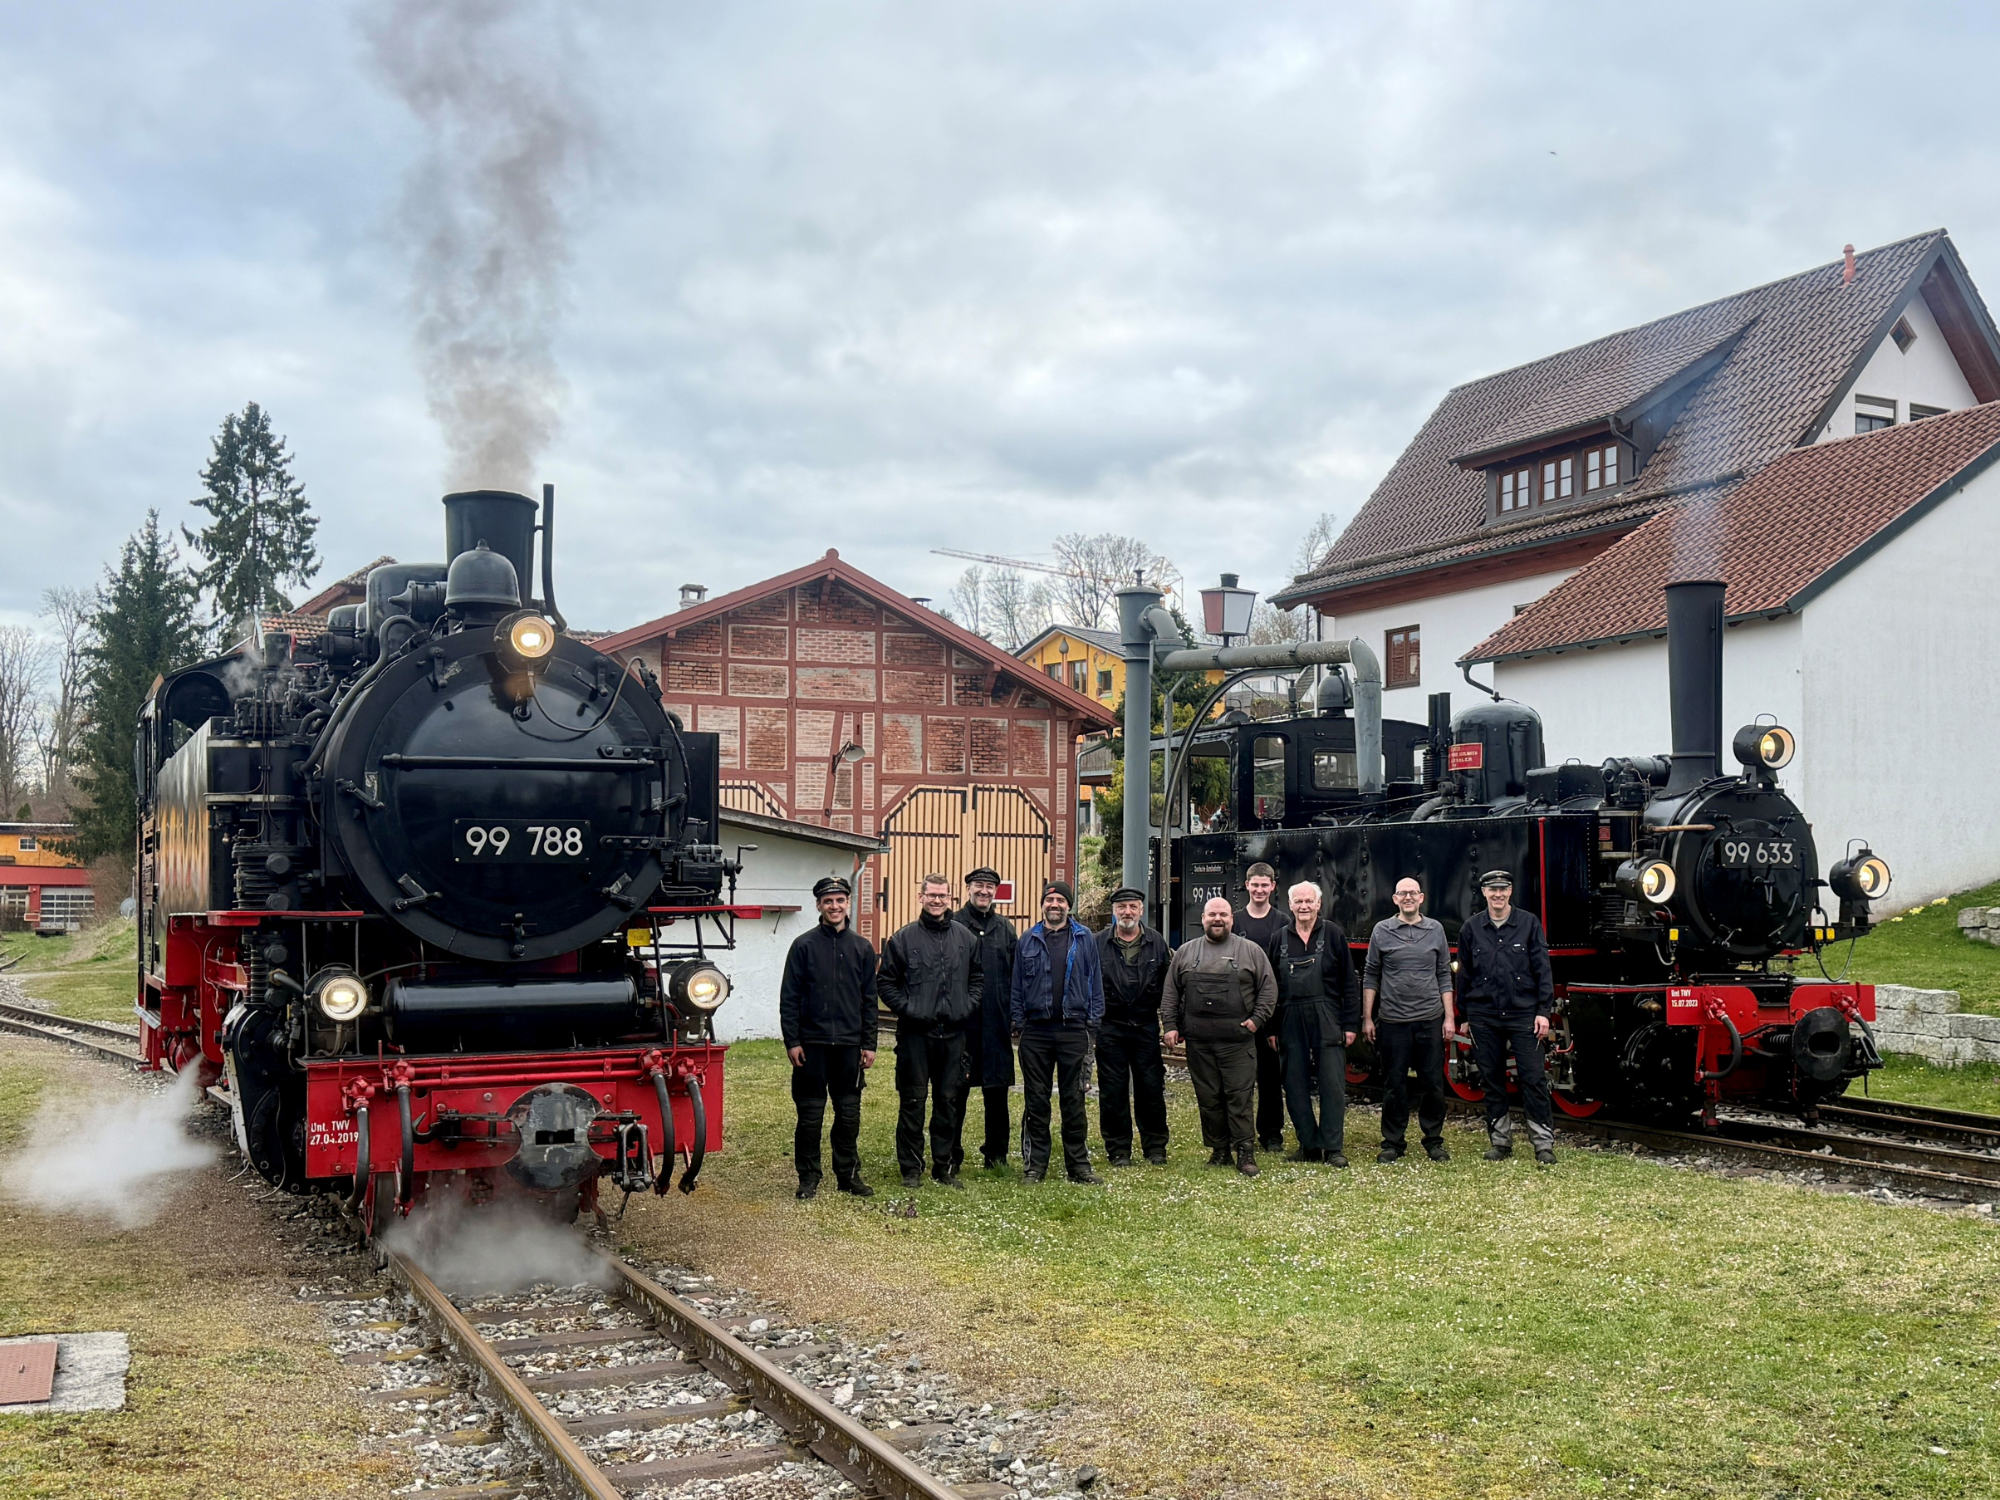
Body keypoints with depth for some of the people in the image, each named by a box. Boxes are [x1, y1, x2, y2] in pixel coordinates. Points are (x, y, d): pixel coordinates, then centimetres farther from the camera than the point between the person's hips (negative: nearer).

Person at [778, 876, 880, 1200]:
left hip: (849, 1046, 2)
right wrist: (791, 1041, -7)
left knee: (849, 1113, 8)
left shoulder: (862, 948, 8)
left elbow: (869, 1000, 10)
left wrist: (869, 1044, 5)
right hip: (812, 1044, -2)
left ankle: (849, 1174, 19)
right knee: (810, 1113, 3)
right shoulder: (803, 945, 0)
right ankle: (809, 1176, 13)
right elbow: (789, 998, -1)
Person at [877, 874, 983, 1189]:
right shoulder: (903, 938, 0)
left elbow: (978, 978, 16)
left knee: (950, 1101, 8)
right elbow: (886, 982, 2)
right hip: (915, 1033, -3)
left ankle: (946, 1166, 18)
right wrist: (907, 1009, -9)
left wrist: (968, 1006, 1)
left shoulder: (965, 937, 9)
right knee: (913, 1101, 1)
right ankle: (911, 1168, 9)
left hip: (953, 1033, 3)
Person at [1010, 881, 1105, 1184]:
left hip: (1073, 1030, -1)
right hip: (1036, 1030, 1)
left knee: (1073, 1099, 4)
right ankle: (1034, 1164, 12)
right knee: (1036, 1099, 5)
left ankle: (1078, 1164, 10)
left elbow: (1095, 982, 7)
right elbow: (1017, 985, 9)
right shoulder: (1028, 940, 8)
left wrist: (1092, 1022, 1)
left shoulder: (1084, 938, 6)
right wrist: (1018, 1022, 1)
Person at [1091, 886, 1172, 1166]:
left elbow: (1168, 983, 8)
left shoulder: (1157, 943, 5)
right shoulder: (1098, 943, 1)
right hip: (1110, 1028, -1)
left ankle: (1155, 1147, 16)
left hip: (1146, 1027, 1)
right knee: (1113, 1090, 3)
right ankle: (1118, 1149, 13)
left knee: (1151, 1088, 4)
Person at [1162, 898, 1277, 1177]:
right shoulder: (1185, 952, 13)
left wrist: (1257, 1019, -4)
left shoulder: (1251, 951, 7)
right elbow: (1171, 993, 14)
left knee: (1239, 1098, -5)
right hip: (1198, 1042, 3)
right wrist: (1170, 1025, 6)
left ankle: (1245, 1153, 0)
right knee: (1208, 1098, 6)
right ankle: (1219, 1150, 16)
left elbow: (1268, 988, 6)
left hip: (1237, 1041, -2)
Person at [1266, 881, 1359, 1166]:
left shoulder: (1333, 935, 2)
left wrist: (1350, 1023, -4)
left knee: (1333, 1085, -3)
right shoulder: (1280, 940, 10)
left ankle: (1333, 1147, 4)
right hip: (1291, 1022, 3)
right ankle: (1309, 1145, 14)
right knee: (1295, 1087, 5)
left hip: (1327, 1022, -3)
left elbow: (1349, 983, 2)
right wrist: (1271, 1028, 6)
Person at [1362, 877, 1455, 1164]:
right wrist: (1367, 1018, 2)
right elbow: (1370, 976, 6)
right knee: (1394, 1085, 3)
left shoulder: (1435, 929, 7)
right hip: (1392, 1021, -1)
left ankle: (1434, 1141, 17)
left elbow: (1444, 975, 10)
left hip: (1430, 1021, 1)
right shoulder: (1382, 930, 3)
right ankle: (1393, 1143, 13)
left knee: (1433, 1083, 5)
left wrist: (1449, 1017, 4)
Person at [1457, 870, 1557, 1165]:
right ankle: (1500, 1141, 17)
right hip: (1484, 1018, 2)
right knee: (1492, 1081, 7)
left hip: (1523, 1014, -2)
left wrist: (1544, 1011, -5)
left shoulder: (1528, 924, 2)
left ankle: (1544, 1143, 3)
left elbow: (1542, 971, 1)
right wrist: (1464, 1017, 9)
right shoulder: (1471, 929, 6)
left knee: (1533, 1078, -4)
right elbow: (1464, 976, 10)